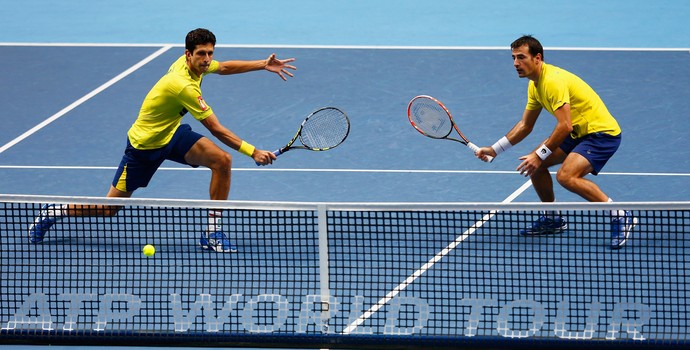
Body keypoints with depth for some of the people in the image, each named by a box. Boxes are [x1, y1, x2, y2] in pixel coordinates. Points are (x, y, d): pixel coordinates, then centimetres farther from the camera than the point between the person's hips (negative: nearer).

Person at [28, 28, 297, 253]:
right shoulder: (184, 86, -34)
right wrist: (252, 152, -27)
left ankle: (213, 232, -4)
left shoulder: (190, 62, -9)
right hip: (145, 144, -8)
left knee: (222, 161, -13)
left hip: (172, 133, 8)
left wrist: (263, 65, 7)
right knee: (109, 209, 0)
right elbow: (217, 130, -29)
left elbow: (224, 67, 16)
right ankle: (53, 212, 24)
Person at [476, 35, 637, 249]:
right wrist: (494, 150, 14)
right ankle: (552, 218, 26)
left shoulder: (553, 81, -23)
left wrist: (540, 155, -23)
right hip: (578, 133, 10)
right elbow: (525, 125, 20)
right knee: (534, 164, 9)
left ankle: (620, 217, -21)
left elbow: (565, 126, -28)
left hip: (602, 132, -10)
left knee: (566, 176, -28)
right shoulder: (535, 85, 9)